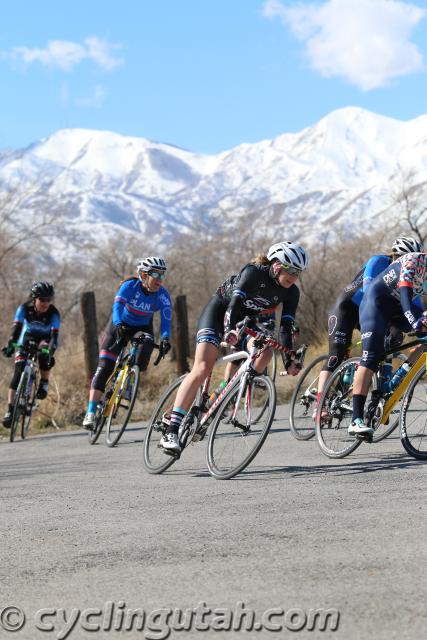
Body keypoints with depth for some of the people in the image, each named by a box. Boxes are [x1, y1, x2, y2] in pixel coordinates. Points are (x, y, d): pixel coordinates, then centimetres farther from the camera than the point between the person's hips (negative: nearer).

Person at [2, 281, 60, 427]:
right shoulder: (25, 308, -23)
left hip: (44, 340, -1)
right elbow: (16, 327, -31)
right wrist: (10, 345, -46)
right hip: (26, 339, 1)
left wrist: (51, 352, -49)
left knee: (45, 357, -36)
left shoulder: (53, 313, -25)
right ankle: (10, 410, -13)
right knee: (18, 373, -14)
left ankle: (44, 382, -8)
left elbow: (54, 335, -33)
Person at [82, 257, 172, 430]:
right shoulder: (130, 286, -26)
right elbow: (118, 305, -40)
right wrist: (118, 326, -59)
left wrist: (165, 338, -52)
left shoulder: (162, 295, -22)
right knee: (104, 368, -13)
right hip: (120, 325, -2)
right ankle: (91, 413, -15)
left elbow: (166, 318, -34)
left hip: (142, 328, 2)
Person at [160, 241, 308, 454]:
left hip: (247, 319, 6)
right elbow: (235, 302, -39)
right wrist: (229, 330, -57)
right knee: (202, 369, -21)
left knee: (264, 352, -24)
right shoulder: (254, 273, -28)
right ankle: (171, 430, -27)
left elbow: (286, 326, -16)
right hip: (220, 308, -6)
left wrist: (289, 360, -28)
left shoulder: (291, 292, -13)